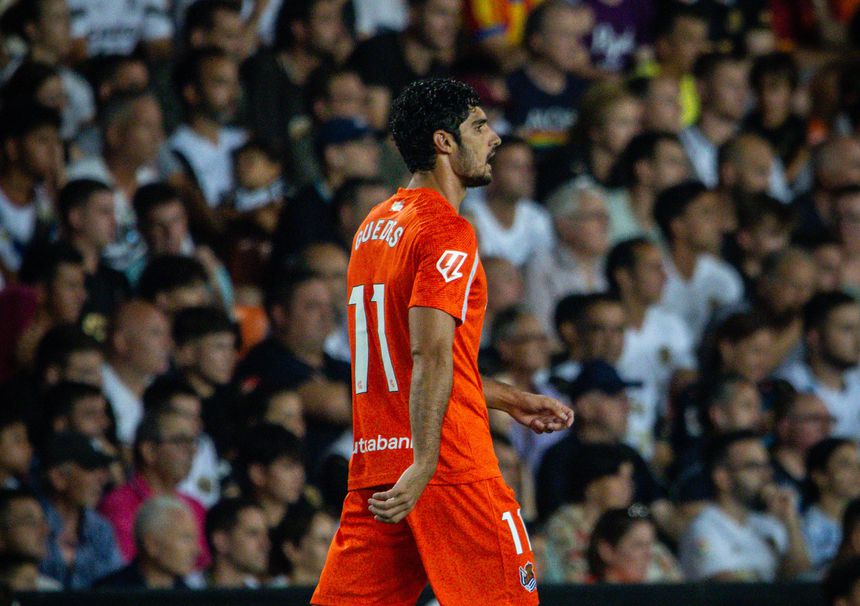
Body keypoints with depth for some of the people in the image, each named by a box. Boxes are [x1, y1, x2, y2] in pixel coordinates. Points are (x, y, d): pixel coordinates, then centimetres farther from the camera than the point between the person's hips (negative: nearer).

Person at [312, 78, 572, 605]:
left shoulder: (374, 226, 19)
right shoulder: (448, 231, -8)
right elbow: (431, 354, -20)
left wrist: (512, 401, 32)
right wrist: (424, 463, -27)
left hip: (372, 473, 8)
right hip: (453, 469, -8)